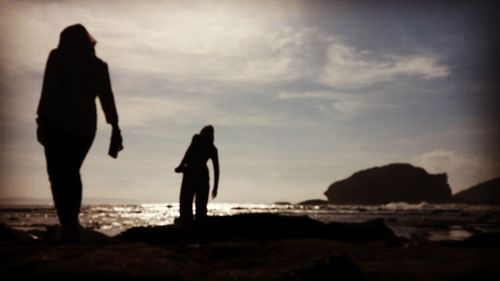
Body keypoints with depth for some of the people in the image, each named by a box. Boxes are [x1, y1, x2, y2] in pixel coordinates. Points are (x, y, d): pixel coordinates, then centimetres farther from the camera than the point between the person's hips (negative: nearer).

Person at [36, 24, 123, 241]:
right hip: (85, 126, 4)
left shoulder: (57, 57, 1)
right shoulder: (99, 65, 10)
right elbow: (107, 100, 2)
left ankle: (68, 226, -9)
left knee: (58, 175, 1)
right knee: (72, 172, 21)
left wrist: (41, 120, -13)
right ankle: (72, 222, 16)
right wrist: (115, 129, -1)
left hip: (57, 124, -4)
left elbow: (48, 91, -11)